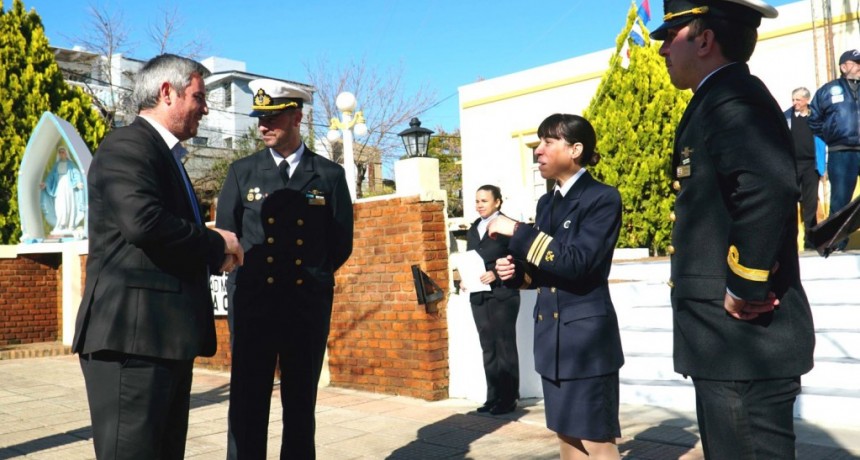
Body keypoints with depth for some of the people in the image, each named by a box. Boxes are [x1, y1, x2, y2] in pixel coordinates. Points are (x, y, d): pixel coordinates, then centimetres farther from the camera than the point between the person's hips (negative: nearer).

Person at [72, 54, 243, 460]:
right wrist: (217, 242, -11)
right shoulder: (127, 145, -8)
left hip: (166, 337, 10)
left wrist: (214, 256, 8)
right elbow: (143, 221, -25)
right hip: (132, 335, -10)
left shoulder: (166, 155, 23)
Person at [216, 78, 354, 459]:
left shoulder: (330, 175, 3)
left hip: (309, 305, 0)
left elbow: (341, 244, 6)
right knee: (247, 404, 3)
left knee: (301, 405, 10)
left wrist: (313, 278, 6)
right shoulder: (242, 171, 6)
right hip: (252, 304, 0)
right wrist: (247, 277, 6)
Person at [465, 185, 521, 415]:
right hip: (478, 296, 7)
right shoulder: (473, 229, 16)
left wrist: (496, 274, -20)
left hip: (502, 295, -6)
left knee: (505, 347, 1)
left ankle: (508, 398, 9)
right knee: (488, 348, 10)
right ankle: (493, 397, 16)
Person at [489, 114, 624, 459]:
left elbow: (574, 263, -22)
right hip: (551, 336, 8)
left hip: (586, 335, -8)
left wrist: (517, 231, -20)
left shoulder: (603, 198, -10)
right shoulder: (547, 202, 13)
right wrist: (516, 271, -1)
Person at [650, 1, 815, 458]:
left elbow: (770, 188, -32)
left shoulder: (732, 98, -14)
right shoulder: (718, 101, 17)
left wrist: (744, 289, -23)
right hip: (731, 339, 10)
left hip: (745, 340, -10)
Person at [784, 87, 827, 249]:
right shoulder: (785, 117, 4)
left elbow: (822, 143, 6)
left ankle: (810, 239, 13)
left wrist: (824, 167, 2)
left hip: (811, 165, 1)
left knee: (811, 203, 6)